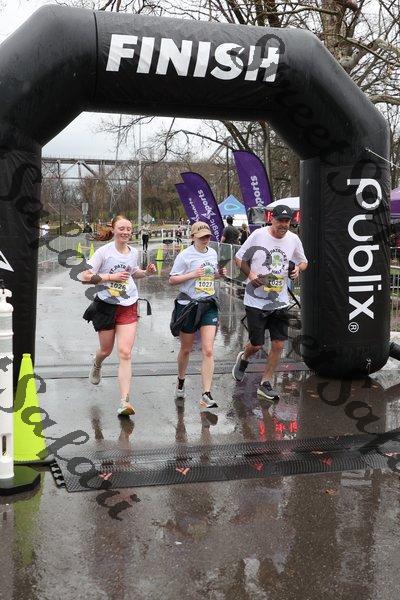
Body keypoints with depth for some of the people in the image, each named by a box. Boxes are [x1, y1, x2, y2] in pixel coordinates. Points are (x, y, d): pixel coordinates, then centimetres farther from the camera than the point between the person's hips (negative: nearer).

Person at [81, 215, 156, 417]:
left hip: (128, 307, 2)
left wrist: (146, 272, 6)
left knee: (125, 353, -10)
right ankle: (96, 365, 55)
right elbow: (85, 277, -12)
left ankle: (125, 402, -12)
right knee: (106, 350, 15)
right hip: (106, 306, -2)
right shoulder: (104, 251, -9)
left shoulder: (134, 252, 5)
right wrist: (110, 276, -21)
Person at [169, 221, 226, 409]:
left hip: (209, 306, 3)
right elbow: (172, 279, -7)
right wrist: (192, 274, -20)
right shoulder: (185, 255, -7)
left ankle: (206, 395, -9)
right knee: (186, 349, 12)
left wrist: (219, 274, 2)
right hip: (189, 305, -3)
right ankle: (180, 382, 39)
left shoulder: (213, 253, 9)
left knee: (208, 351, -9)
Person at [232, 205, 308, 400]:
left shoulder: (294, 239, 3)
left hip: (280, 301, 4)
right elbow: (239, 258, 1)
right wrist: (250, 274, -14)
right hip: (256, 300, -3)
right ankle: (243, 358, 37)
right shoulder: (258, 235, -8)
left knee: (278, 344, 1)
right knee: (256, 344, 0)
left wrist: (298, 268, -4)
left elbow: (303, 261, 18)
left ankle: (265, 384, 17)